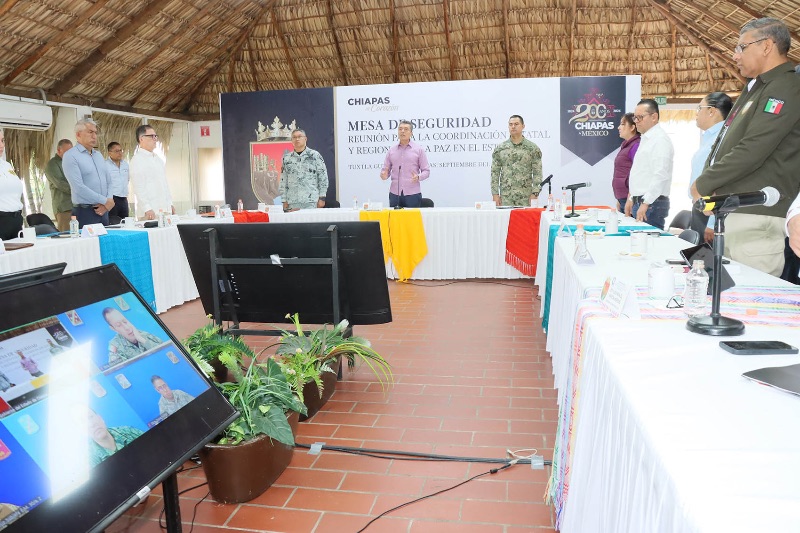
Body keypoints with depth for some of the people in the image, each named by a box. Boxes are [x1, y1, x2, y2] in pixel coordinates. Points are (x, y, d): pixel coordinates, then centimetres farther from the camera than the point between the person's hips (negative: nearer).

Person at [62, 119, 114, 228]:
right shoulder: (70, 156, -5)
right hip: (84, 212, -6)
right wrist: (105, 201, -12)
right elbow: (79, 187, -15)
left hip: (103, 211, 6)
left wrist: (108, 200, -4)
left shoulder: (99, 155, 17)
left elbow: (108, 181, 15)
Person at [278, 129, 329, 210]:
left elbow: (323, 177, 2)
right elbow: (283, 181, 12)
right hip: (292, 203, 2)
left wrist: (322, 198, -2)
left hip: (311, 201, -2)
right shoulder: (286, 158, 11)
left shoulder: (315, 155, 3)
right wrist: (284, 201, 7)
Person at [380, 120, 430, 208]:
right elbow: (386, 170, 13)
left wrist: (418, 177, -17)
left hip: (413, 194, -2)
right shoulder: (391, 150, 11)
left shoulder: (419, 149, 4)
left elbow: (426, 171, 3)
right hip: (394, 194, 2)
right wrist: (384, 175, -10)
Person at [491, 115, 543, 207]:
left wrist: (535, 193, -9)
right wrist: (495, 194, -2)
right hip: (505, 197, 1)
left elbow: (537, 173, 1)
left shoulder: (533, 148, 3)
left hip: (525, 196, -1)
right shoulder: (500, 148, 7)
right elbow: (495, 172, 6)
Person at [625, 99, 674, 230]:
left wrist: (645, 203, -21)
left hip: (652, 204, -9)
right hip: (640, 202, 9)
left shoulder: (660, 140, -11)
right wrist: (632, 199, 21)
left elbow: (661, 175, -20)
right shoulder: (645, 139, 19)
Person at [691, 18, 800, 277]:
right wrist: (707, 183, 5)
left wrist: (703, 184, -10)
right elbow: (724, 141, 21)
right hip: (732, 213, 10)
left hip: (757, 219, -10)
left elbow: (752, 152, -21)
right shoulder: (757, 87, 20)